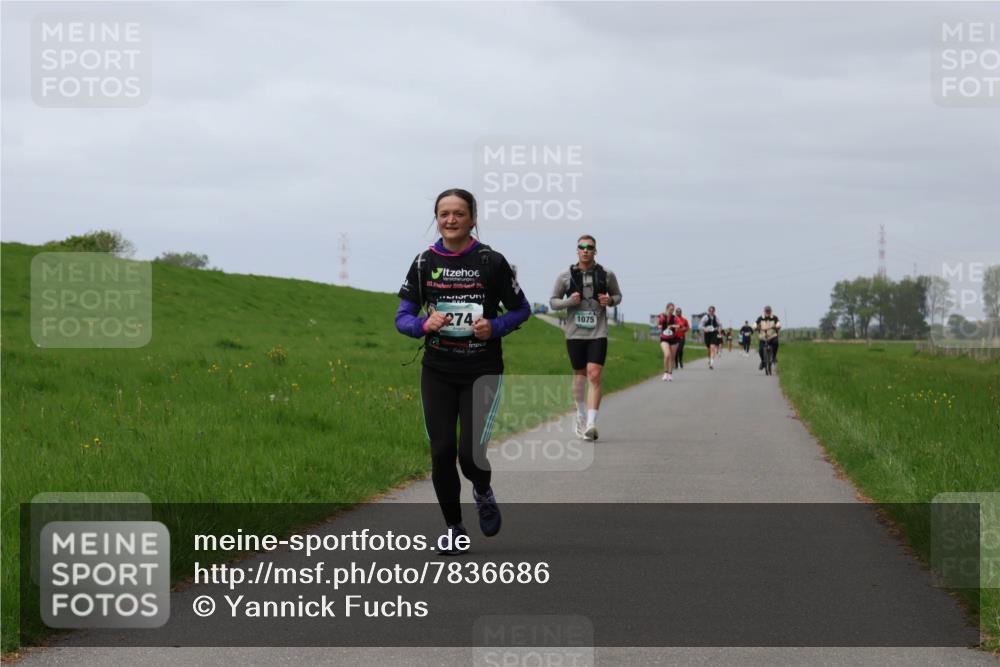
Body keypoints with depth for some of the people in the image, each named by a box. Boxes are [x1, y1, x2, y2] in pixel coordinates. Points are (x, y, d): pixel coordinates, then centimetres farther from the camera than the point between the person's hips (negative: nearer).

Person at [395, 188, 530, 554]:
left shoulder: (490, 261, -4)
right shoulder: (424, 262, 2)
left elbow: (521, 309, 4)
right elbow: (402, 318, 4)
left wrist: (494, 327, -14)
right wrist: (424, 325, -17)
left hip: (482, 372, -3)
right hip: (438, 373, 3)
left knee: (470, 453, -13)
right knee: (442, 452, -1)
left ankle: (483, 493, 22)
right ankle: (455, 529, 16)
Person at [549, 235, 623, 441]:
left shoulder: (606, 275, 3)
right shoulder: (566, 276, 2)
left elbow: (617, 295, 19)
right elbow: (553, 302, 9)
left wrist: (610, 300, -5)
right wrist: (569, 301, -11)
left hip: (598, 333, -1)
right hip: (574, 333, 1)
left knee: (594, 376, -14)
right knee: (579, 375, 11)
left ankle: (591, 424, -20)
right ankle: (581, 413, 34)